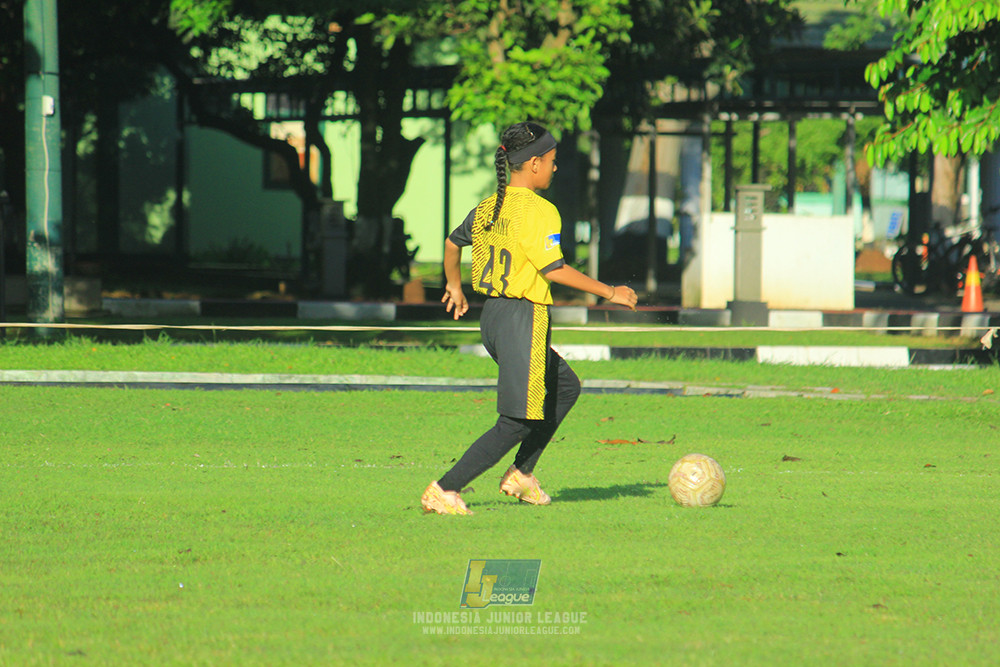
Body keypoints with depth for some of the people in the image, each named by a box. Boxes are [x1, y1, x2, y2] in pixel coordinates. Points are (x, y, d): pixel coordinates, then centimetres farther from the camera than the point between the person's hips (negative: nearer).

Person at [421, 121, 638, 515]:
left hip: (491, 318, 9)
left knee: (565, 387, 25)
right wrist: (609, 292, -13)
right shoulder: (538, 211, -15)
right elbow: (554, 270, -21)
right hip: (523, 318, -9)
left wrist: (453, 286, 43)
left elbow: (453, 243, 25)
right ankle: (444, 490, -11)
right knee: (519, 421, -4)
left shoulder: (487, 208, 10)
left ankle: (521, 474, 22)